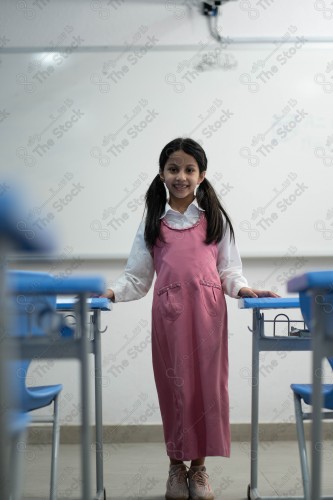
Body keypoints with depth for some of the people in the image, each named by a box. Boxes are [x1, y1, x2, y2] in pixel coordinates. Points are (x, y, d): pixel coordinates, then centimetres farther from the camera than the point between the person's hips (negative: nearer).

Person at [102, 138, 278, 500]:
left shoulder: (215, 218, 11)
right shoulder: (153, 221, 12)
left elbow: (229, 271, 8)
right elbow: (137, 277, 9)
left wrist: (243, 289, -11)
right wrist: (111, 293, -8)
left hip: (208, 311, 0)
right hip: (169, 313, 0)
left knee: (206, 384, 2)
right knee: (173, 385, 4)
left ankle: (199, 466, 17)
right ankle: (176, 465, 20)